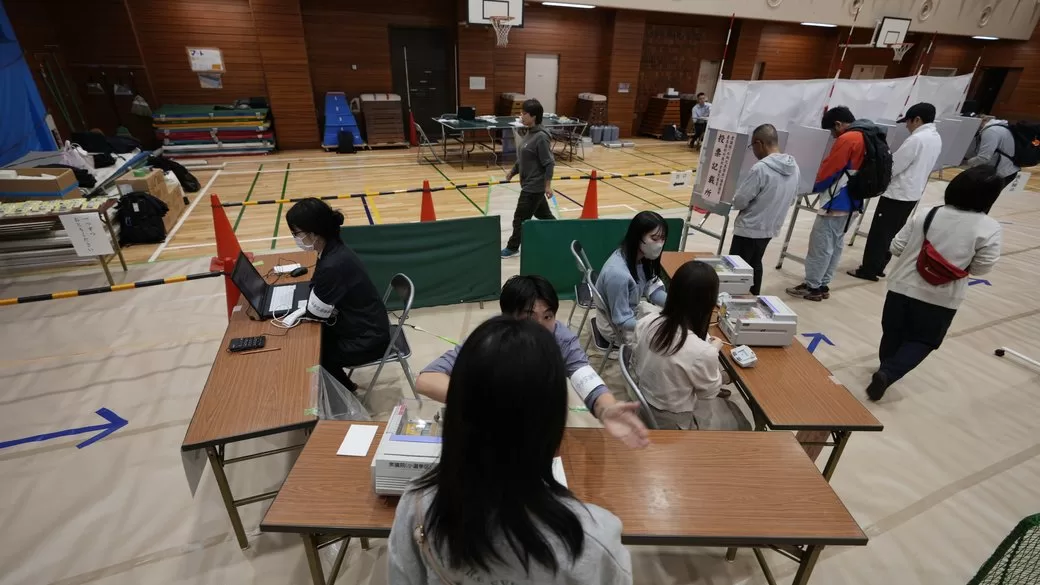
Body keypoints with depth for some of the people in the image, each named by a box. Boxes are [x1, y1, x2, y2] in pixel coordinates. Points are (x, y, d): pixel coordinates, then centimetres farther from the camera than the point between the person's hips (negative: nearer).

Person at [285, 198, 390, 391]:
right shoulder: (334, 249, -4)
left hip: (367, 340, -8)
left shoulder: (333, 265, -32)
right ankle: (342, 386, 33)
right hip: (365, 326, 8)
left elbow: (315, 312, -19)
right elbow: (320, 295, 5)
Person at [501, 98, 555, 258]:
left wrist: (547, 185, -21)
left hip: (534, 185, -9)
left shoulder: (541, 137, -20)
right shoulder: (529, 133, 7)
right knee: (544, 215, 19)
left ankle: (512, 247, 17)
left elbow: (549, 163, -20)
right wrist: (513, 171, 15)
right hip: (530, 184, 9)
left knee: (520, 218, 2)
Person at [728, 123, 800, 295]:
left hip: (749, 229, -8)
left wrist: (737, 196, 2)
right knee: (755, 265, 23)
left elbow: (738, 202, -19)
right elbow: (792, 199, 13)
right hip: (771, 229, 8)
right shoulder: (794, 167, 2)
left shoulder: (760, 168, -22)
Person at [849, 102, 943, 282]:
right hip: (913, 193, 9)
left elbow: (892, 167, -17)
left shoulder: (916, 139, -19)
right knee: (893, 233, 14)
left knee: (879, 233, -3)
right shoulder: (936, 138, 10)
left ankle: (868, 270, 2)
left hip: (897, 193, -9)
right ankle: (878, 267, 20)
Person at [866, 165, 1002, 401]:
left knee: (893, 334, 19)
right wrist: (961, 261, 10)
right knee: (922, 342, 12)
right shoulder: (990, 229, -12)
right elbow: (981, 269, -8)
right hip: (942, 299, -2)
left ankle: (886, 370, 38)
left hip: (903, 287, 2)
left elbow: (896, 247, -3)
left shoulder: (927, 215, -6)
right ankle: (888, 374, -6)